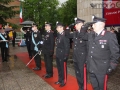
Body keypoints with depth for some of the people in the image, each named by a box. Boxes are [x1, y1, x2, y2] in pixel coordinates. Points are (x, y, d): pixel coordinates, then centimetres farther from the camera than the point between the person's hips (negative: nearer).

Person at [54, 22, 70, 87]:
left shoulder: (65, 35, -15)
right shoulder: (58, 35, 9)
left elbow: (67, 46, -17)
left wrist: (66, 55, -18)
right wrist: (56, 53, 8)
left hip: (63, 55, -8)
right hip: (58, 54, 8)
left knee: (63, 68, 4)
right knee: (59, 68, 17)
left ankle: (64, 81, 18)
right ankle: (60, 80, 31)